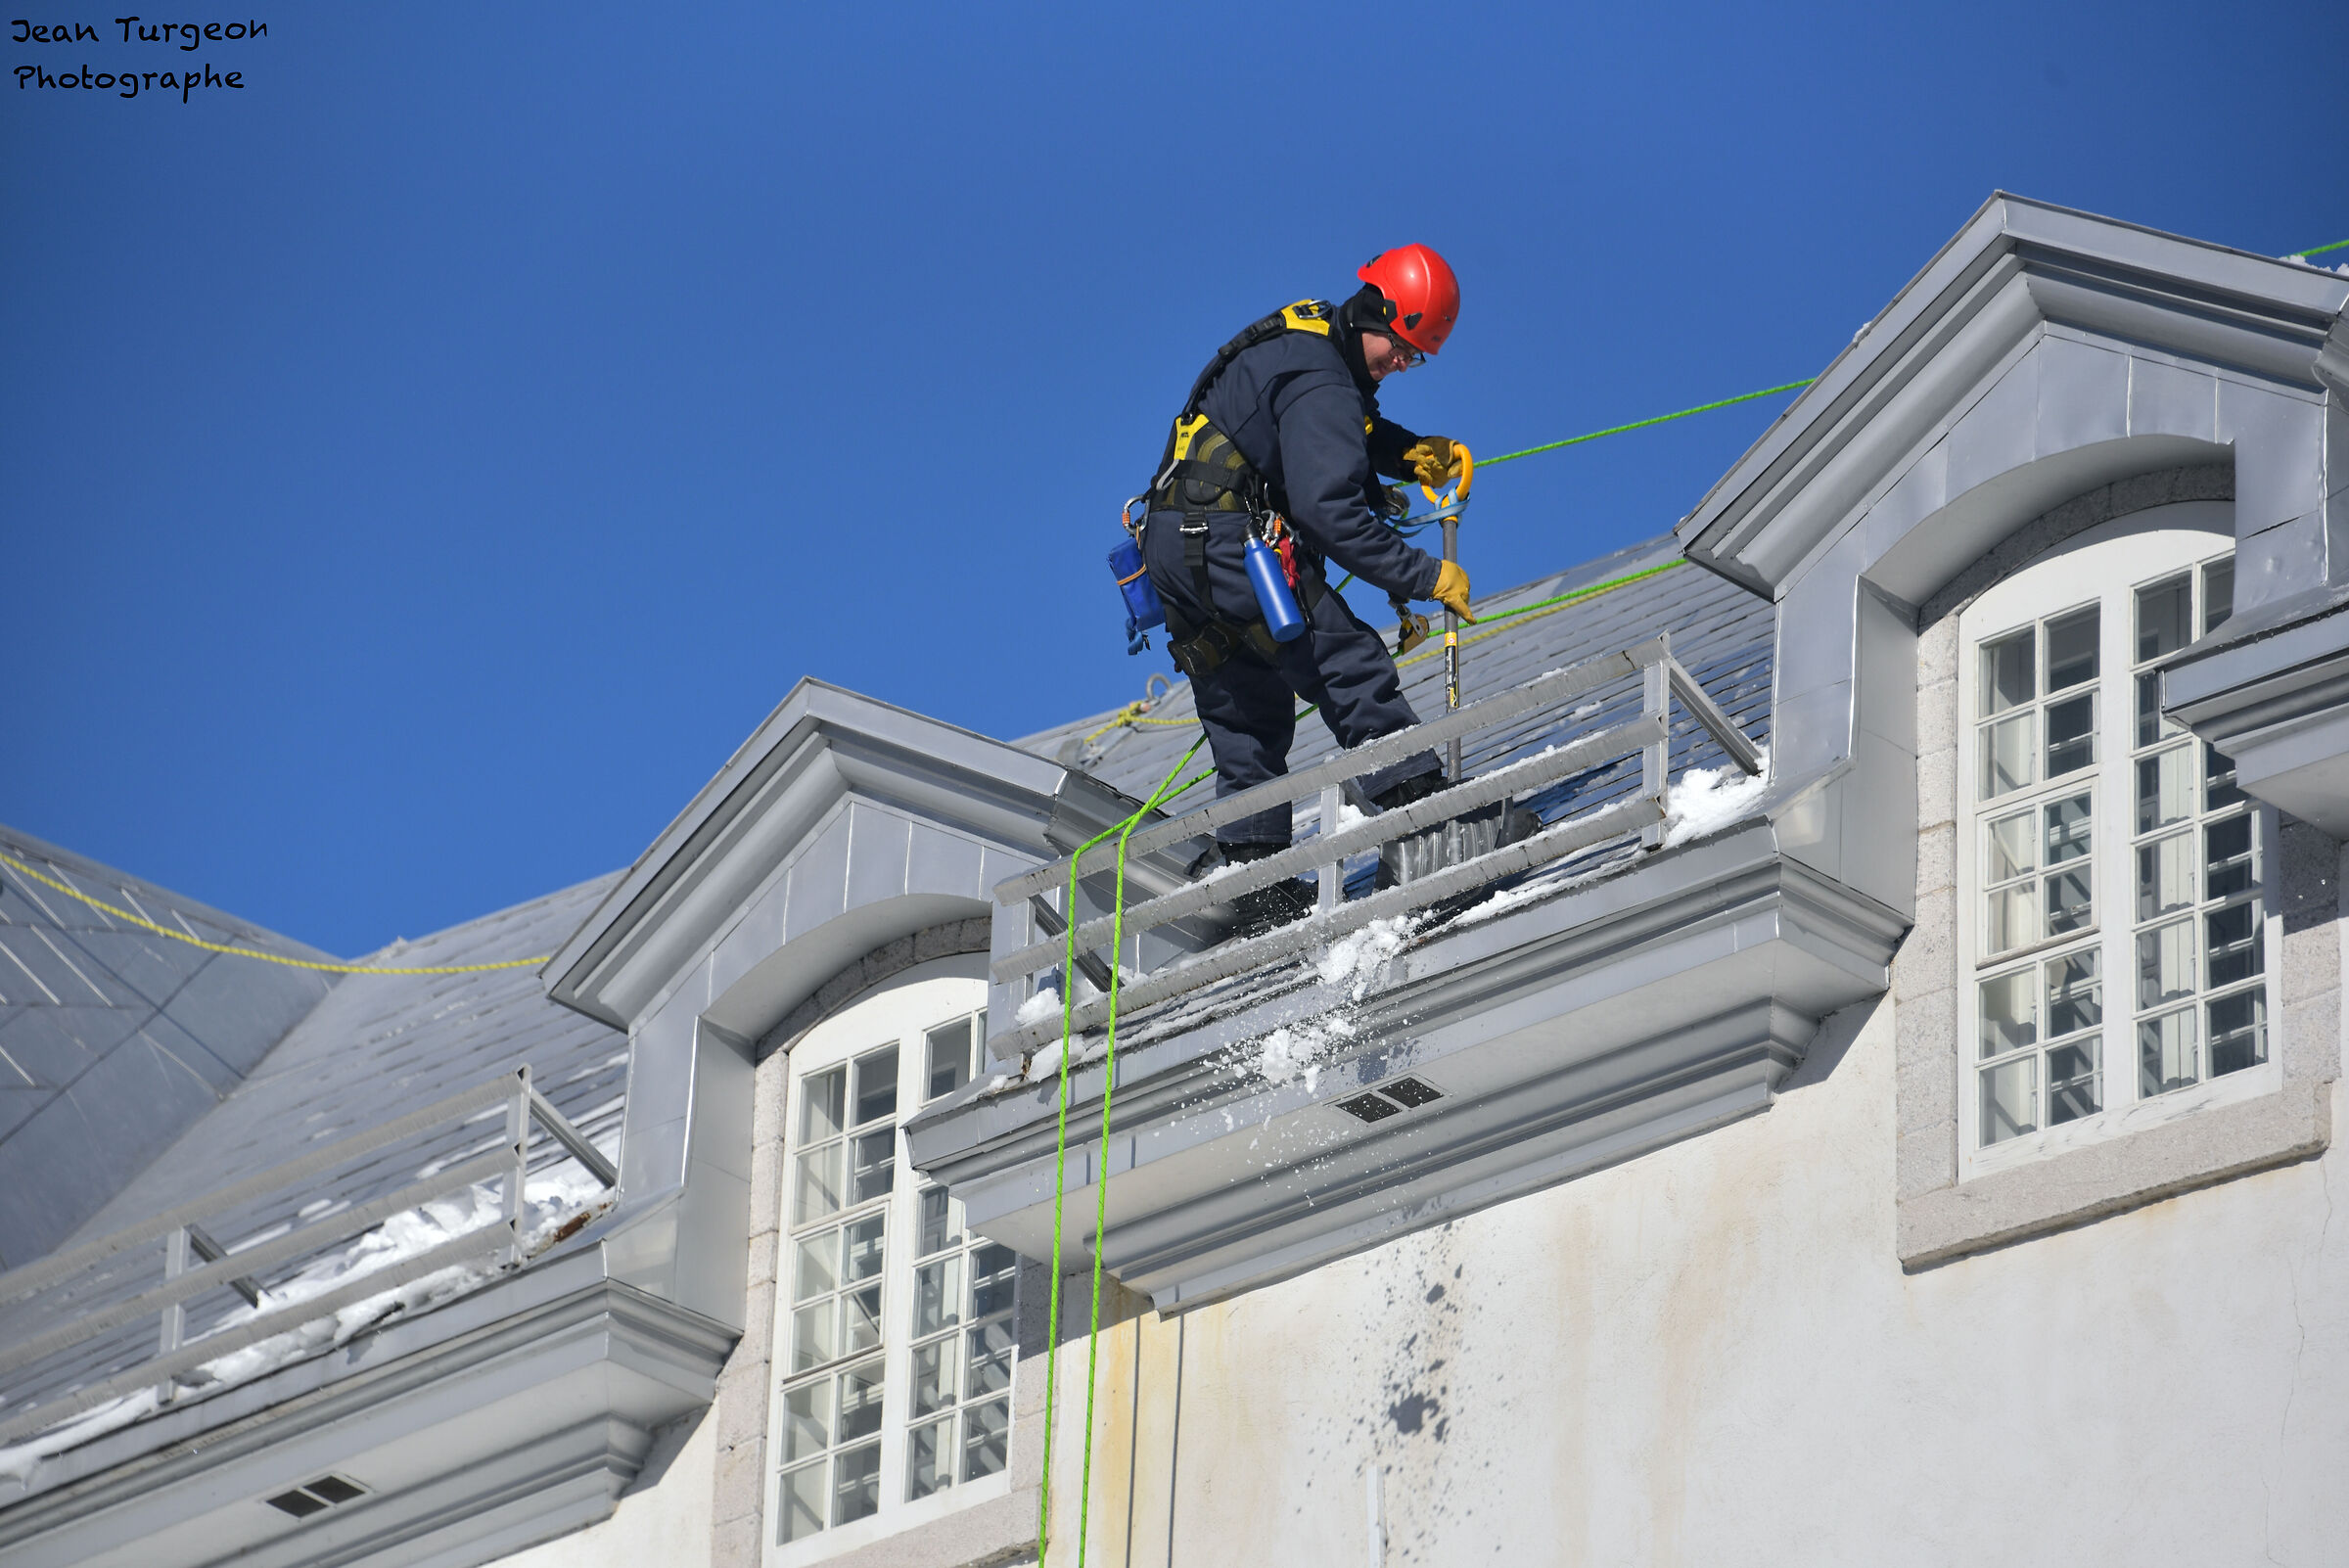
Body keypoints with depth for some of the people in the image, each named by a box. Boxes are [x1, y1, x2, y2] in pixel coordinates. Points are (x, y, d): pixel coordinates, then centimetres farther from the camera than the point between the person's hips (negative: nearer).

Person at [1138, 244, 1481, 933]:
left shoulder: (1305, 338, 15)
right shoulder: (1320, 385, -17)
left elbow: (1349, 432, 32)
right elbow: (1330, 510, -26)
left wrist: (1410, 452, 13)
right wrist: (1424, 575, -24)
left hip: (1173, 552, 10)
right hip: (1229, 543, -10)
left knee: (1249, 720, 12)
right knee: (1351, 666, -11)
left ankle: (1250, 868, 10)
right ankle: (1416, 802, -18)